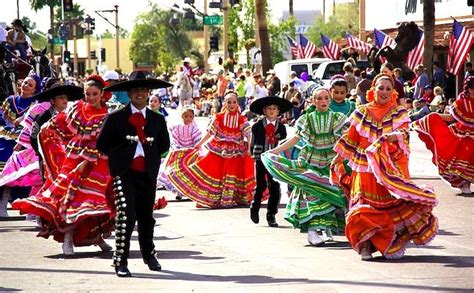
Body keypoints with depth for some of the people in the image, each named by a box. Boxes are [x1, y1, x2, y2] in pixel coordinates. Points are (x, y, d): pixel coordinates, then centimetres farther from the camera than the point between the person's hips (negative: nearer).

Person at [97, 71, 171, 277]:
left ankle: (149, 254, 36)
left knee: (146, 216, 15)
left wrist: (150, 156, 9)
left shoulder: (157, 120, 10)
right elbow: (102, 145, 3)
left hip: (148, 174, 4)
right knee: (126, 216, -14)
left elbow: (164, 145, 21)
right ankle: (121, 261, -9)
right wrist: (121, 153, -1)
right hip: (124, 173, -3)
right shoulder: (116, 118, 1)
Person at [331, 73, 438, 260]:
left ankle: (396, 244, 9)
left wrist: (392, 136, -33)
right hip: (366, 168, 1)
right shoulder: (362, 113, 9)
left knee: (394, 204, -5)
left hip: (391, 167, -1)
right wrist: (337, 159, 15)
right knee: (366, 207, -4)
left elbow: (403, 134, -12)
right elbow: (350, 139, 14)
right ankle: (366, 244, 6)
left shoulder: (399, 112, 5)